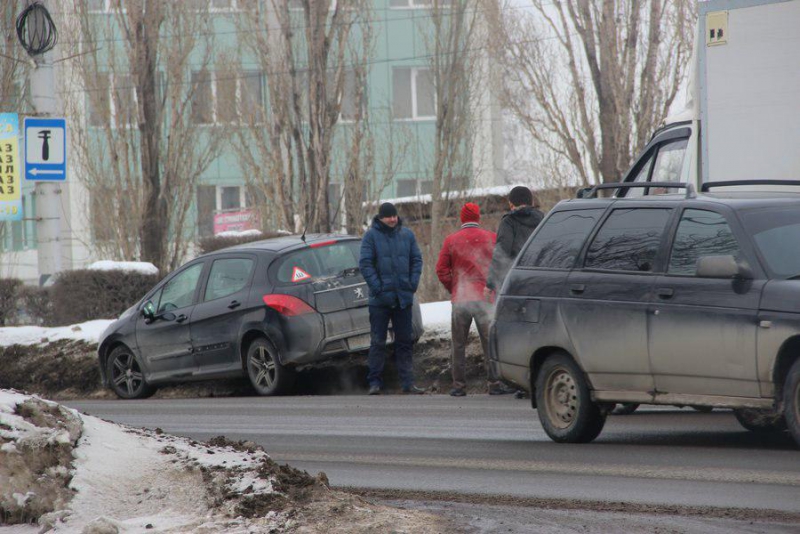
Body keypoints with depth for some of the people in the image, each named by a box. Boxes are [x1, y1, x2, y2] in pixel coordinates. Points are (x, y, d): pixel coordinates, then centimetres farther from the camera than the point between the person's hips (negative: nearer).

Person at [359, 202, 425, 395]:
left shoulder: (407, 235, 7)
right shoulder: (371, 236, -3)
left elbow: (417, 260, 11)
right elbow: (365, 263, -7)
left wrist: (413, 283, -2)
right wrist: (376, 286, -15)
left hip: (403, 297, 3)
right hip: (380, 299, -3)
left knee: (405, 341, 7)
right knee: (377, 342, 0)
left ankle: (407, 382, 11)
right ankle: (375, 382, 4)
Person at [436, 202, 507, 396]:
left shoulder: (451, 240, 1)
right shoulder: (492, 238, 0)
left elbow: (441, 270, -1)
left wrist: (453, 289, 9)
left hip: (460, 299, 0)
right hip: (486, 298, 0)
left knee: (458, 344, 7)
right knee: (490, 342, 4)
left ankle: (459, 385, 4)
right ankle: (494, 383, 0)